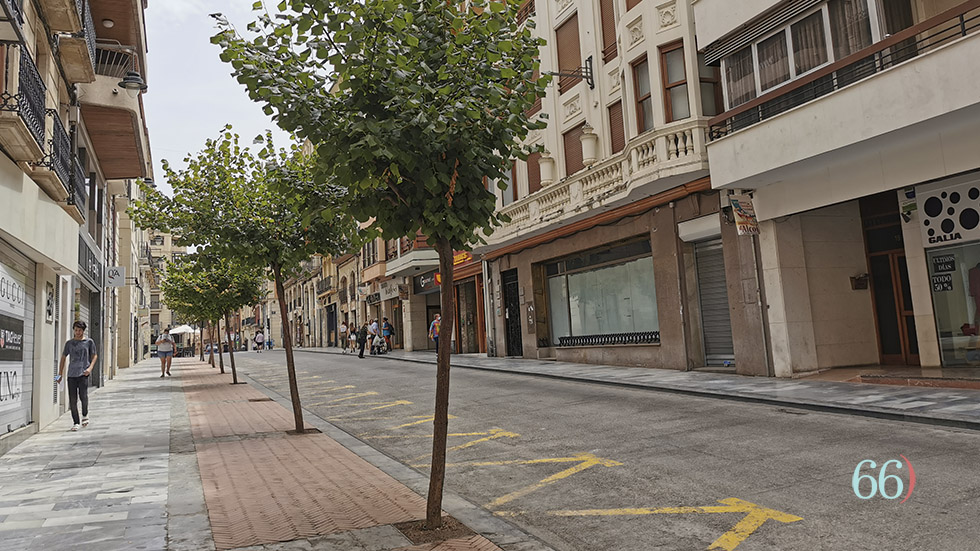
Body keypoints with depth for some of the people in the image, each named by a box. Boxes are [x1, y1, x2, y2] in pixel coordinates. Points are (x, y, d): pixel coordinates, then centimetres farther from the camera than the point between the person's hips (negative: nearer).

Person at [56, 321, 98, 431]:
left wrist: (90, 368, -5)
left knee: (83, 396, -15)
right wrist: (60, 374, 12)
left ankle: (85, 415, 12)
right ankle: (76, 422, 10)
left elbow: (95, 356, 10)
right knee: (72, 400, 1)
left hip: (83, 373, -2)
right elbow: (63, 358, 16)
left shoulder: (89, 342, 7)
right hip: (71, 374, 2)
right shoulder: (69, 343, 12)